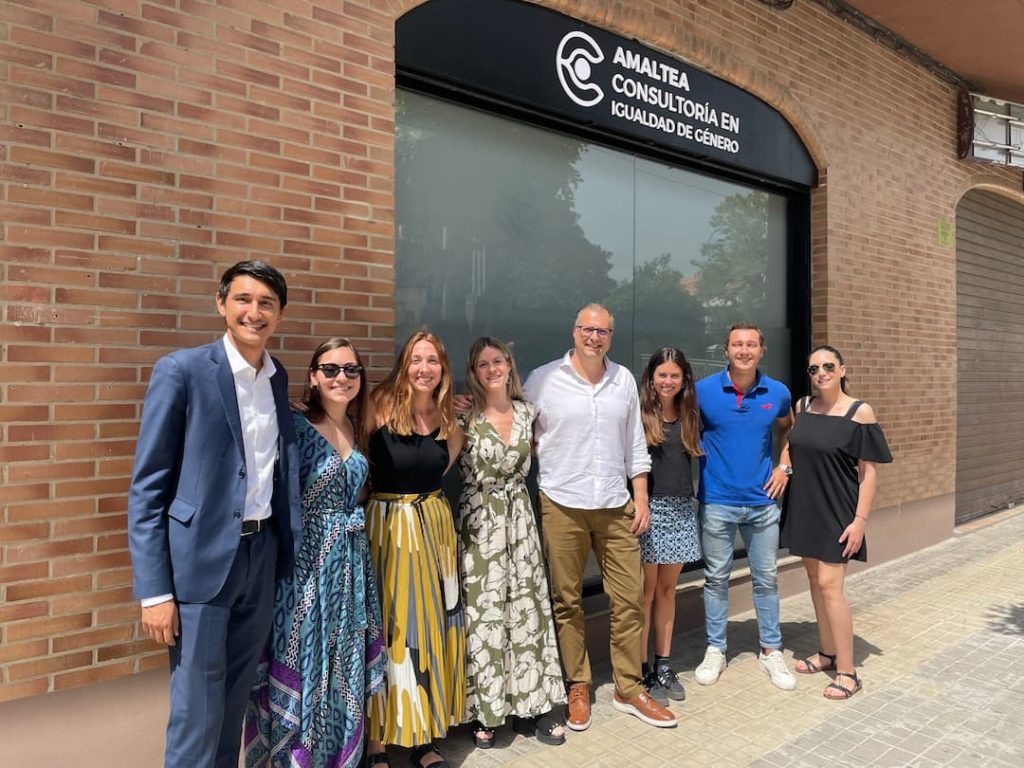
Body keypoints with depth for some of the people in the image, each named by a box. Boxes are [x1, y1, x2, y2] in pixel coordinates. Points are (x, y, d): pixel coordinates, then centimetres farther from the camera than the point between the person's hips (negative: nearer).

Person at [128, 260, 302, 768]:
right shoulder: (181, 371, -9)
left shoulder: (277, 377, 7)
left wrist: (289, 550, 7)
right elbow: (147, 487, -10)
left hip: (263, 555, 5)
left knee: (234, 701, 19)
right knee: (197, 712, 6)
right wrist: (154, 590, -12)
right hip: (201, 559, -5)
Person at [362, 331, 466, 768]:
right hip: (387, 525, -5)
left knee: (433, 623, 11)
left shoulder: (449, 418, 4)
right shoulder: (381, 407, -11)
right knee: (387, 627, 2)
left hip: (434, 525, 5)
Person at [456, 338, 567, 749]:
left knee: (526, 607, 8)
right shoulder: (464, 417, -7)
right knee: (483, 611, 2)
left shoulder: (526, 411, 5)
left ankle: (527, 706, 22)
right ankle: (483, 712, 19)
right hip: (479, 522, -4)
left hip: (520, 517, 4)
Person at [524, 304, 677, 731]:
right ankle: (577, 688, 23)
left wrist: (641, 498, 7)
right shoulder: (543, 379, -3)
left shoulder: (624, 380, 7)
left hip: (615, 506, 3)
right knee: (567, 601, 7)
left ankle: (629, 689, 22)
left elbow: (634, 444, 11)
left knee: (628, 599, 6)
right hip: (562, 506, -3)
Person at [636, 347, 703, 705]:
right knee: (646, 591, 0)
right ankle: (642, 671, 10)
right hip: (648, 507, -5)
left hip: (682, 510, 5)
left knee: (667, 589, 12)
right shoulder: (639, 415, -6)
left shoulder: (689, 415, 10)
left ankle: (664, 665, 22)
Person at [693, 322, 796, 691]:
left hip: (762, 500, 2)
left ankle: (771, 651, 27)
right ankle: (715, 650, 23)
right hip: (717, 501, -2)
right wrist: (699, 457, -5)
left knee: (766, 578, 11)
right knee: (716, 577, 8)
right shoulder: (703, 390, -8)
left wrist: (784, 466, 8)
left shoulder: (777, 393, 0)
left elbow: (788, 428, 20)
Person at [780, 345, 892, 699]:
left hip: (836, 511, -6)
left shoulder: (859, 412, -10)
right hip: (803, 507, 6)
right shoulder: (802, 407, 5)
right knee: (814, 579, 13)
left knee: (829, 584, -8)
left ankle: (847, 671, 4)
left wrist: (860, 519, -14)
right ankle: (827, 652, 28)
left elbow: (868, 471, -10)